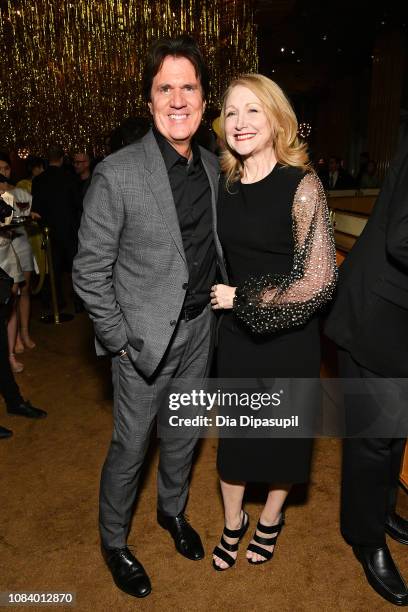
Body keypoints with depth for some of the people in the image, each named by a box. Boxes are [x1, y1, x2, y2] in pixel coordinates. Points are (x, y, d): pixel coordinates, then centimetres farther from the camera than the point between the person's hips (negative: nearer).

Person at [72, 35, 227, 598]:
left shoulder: (212, 167, 2)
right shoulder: (117, 174, -17)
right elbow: (89, 271, -13)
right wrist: (119, 339, -13)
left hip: (199, 329, 6)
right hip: (144, 339, -5)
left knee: (185, 433, 22)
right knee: (131, 447, 11)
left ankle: (173, 510, 50)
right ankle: (114, 542, 39)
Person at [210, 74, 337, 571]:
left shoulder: (301, 185, -16)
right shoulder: (225, 184, -1)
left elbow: (317, 280, -20)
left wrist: (241, 298, -15)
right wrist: (220, 299, 6)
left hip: (287, 338, -3)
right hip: (235, 333, 4)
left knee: (283, 433, 16)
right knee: (233, 432, 15)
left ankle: (270, 518, 44)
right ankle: (232, 522, 41)